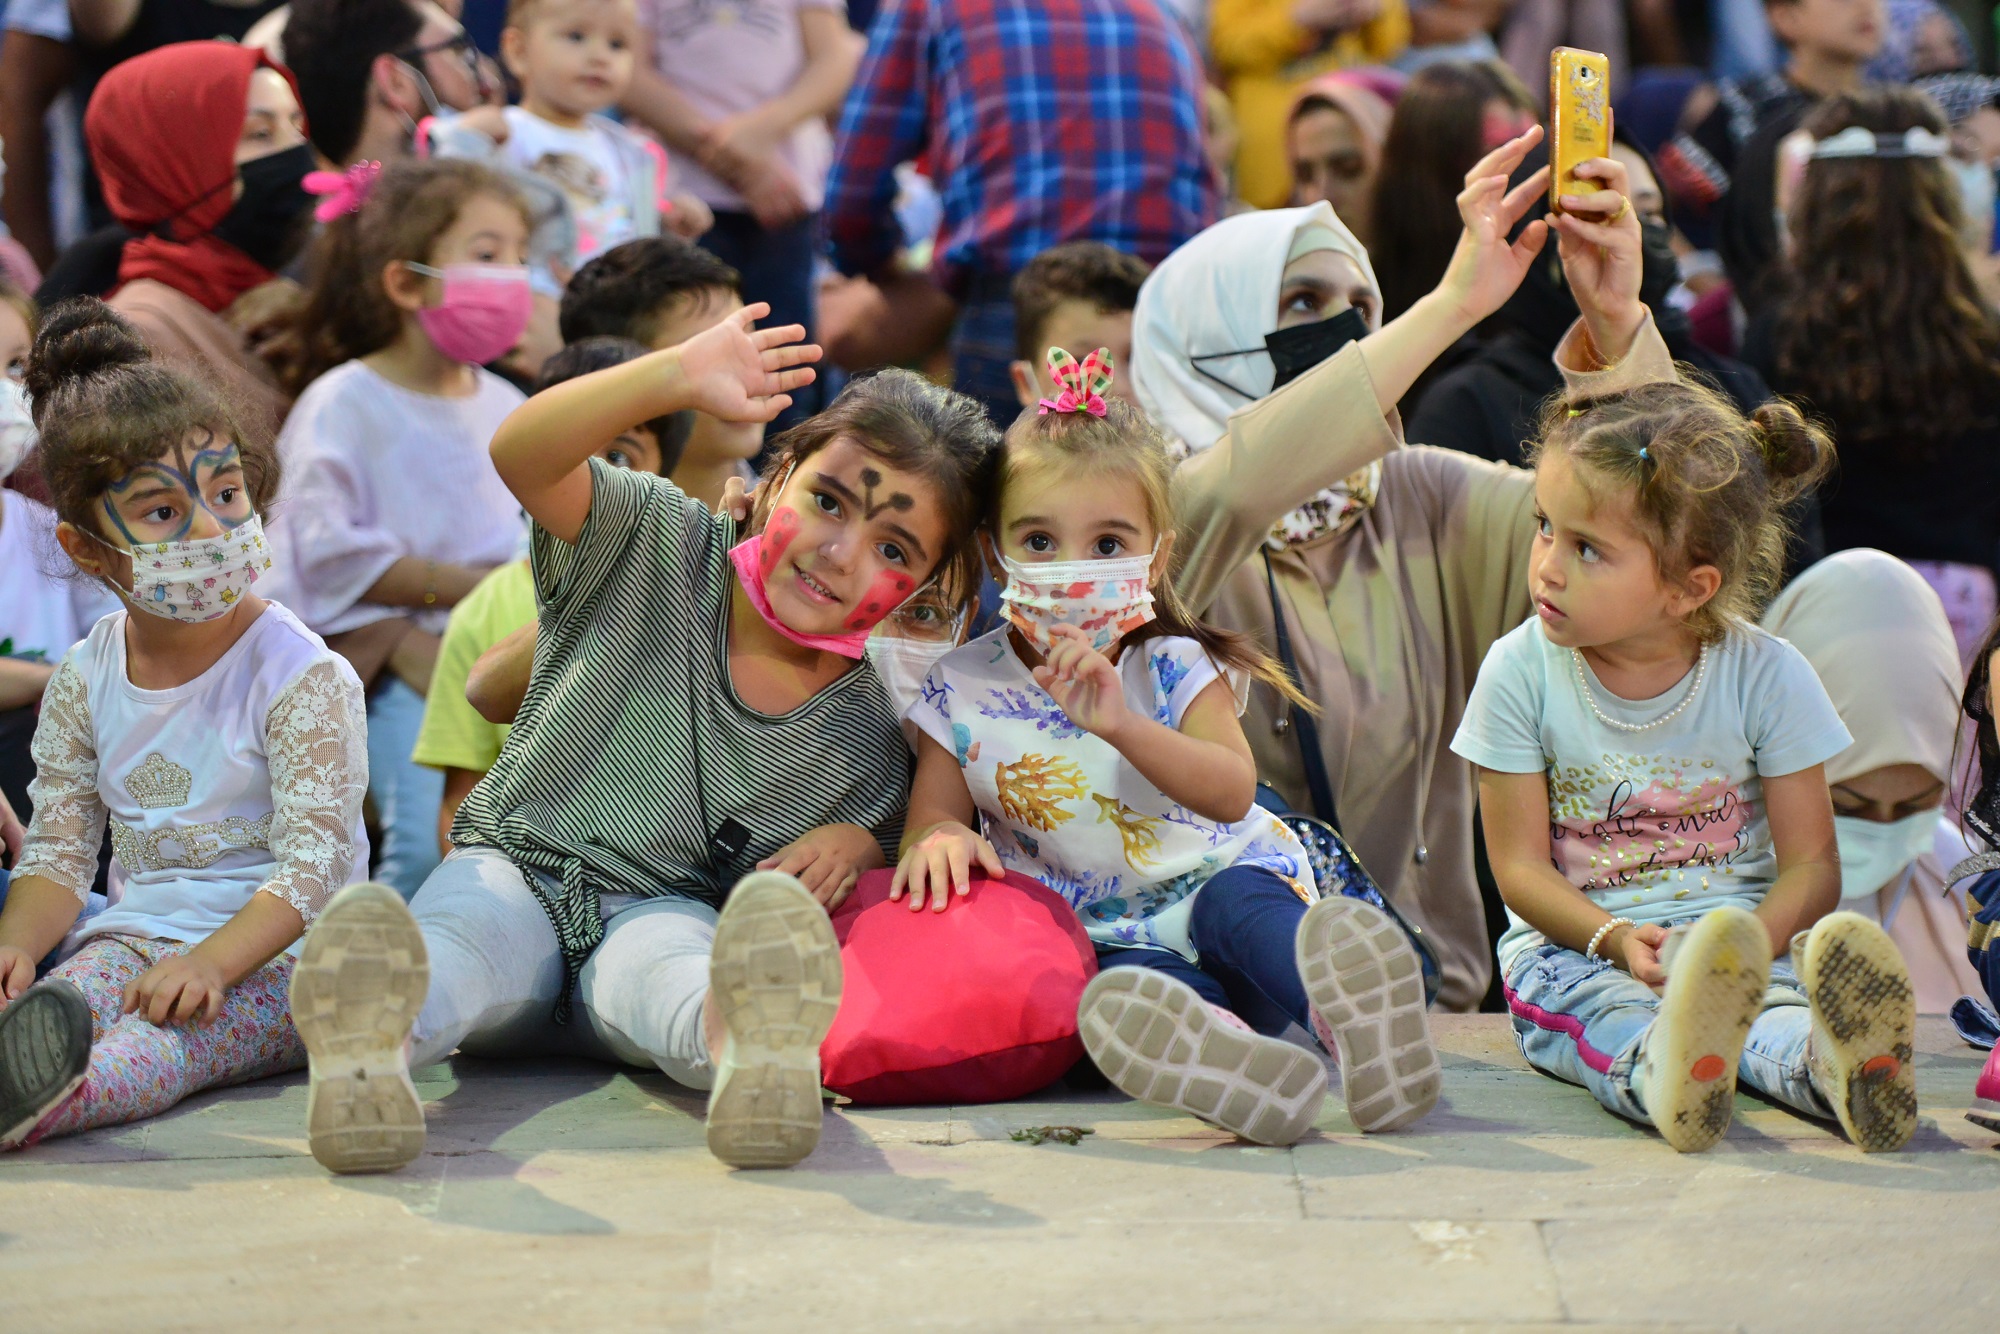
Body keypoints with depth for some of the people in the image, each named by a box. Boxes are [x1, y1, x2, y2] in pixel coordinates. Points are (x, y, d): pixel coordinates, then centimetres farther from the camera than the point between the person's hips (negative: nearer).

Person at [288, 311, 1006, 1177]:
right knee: (453, 943, -37)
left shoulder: (878, 725, 3)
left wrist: (858, 843, -9)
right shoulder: (658, 546, -3)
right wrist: (678, 378, -36)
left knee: (671, 958, -39)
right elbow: (521, 455, -20)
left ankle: (746, 1043, -75)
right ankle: (373, 1035, -72)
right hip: (518, 869, 0)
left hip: (672, 912, 0)